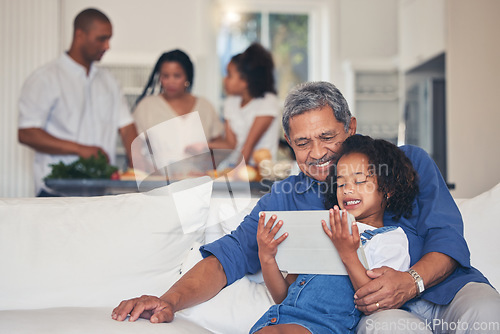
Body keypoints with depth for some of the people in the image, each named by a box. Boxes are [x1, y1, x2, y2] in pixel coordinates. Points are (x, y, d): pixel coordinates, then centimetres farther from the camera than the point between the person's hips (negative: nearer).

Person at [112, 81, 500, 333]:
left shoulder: (410, 162, 9)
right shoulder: (286, 198, 12)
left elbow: (447, 236, 2)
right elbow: (232, 253, 2)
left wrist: (412, 280, -20)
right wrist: (170, 301, -15)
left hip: (445, 284, 1)